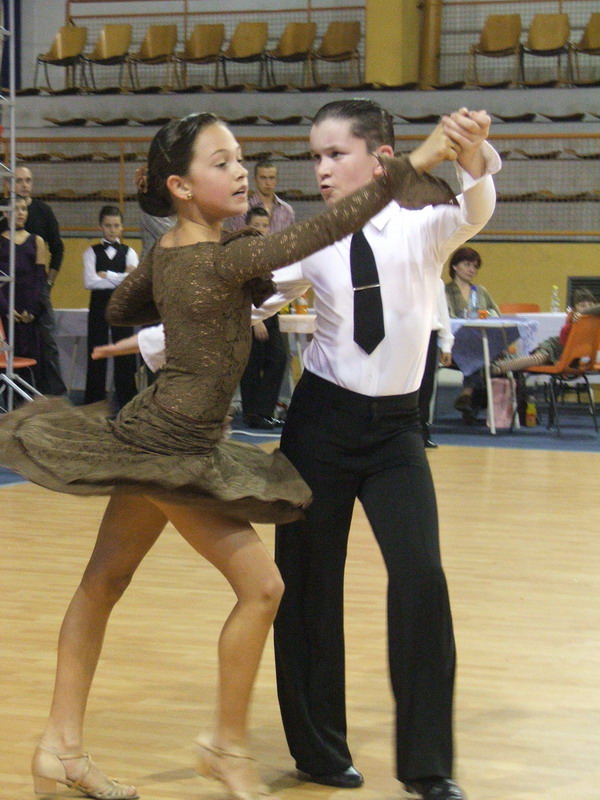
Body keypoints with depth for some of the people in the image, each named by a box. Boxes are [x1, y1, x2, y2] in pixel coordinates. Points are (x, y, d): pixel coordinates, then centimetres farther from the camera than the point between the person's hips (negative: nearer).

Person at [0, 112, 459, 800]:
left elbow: (120, 309, 23)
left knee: (104, 581, 12)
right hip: (173, 448, -10)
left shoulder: (166, 252, 5)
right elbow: (319, 233, -27)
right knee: (259, 585, -5)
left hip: (156, 438, 10)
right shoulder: (214, 259, -21)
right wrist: (411, 164, -27)